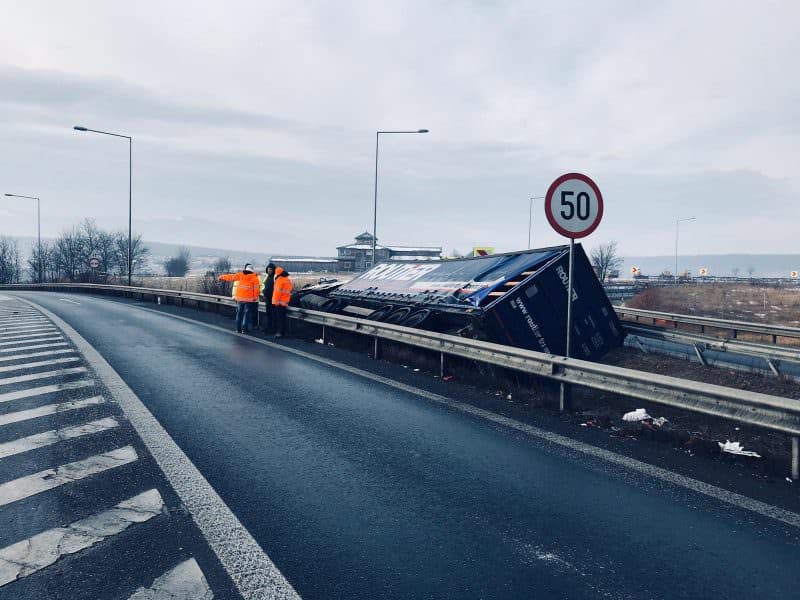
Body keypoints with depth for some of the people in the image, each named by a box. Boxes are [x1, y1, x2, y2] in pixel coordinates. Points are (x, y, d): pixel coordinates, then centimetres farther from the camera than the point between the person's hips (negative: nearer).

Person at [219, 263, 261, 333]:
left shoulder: (240, 275, 3)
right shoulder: (254, 277, -4)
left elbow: (231, 277, 13)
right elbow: (256, 288, -7)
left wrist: (222, 277, 26)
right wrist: (255, 297, -2)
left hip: (240, 297, 3)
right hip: (249, 298, -3)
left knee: (239, 312, 12)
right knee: (247, 313, 2)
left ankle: (238, 329, 13)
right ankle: (244, 329, -2)